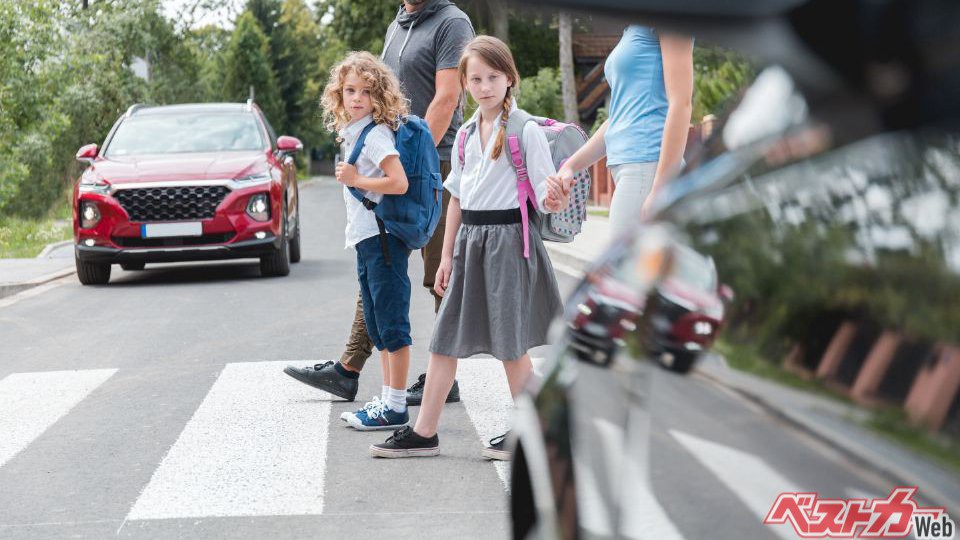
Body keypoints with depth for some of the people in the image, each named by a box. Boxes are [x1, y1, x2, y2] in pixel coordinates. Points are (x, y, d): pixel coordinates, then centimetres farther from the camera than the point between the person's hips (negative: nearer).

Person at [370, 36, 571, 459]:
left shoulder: (525, 130, -9)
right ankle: (424, 433, 12)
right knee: (445, 338, 6)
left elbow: (545, 199, -11)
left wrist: (555, 201, -35)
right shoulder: (466, 134, 11)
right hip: (469, 239, 6)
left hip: (509, 237, -6)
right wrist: (446, 257, 14)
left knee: (510, 343, 1)